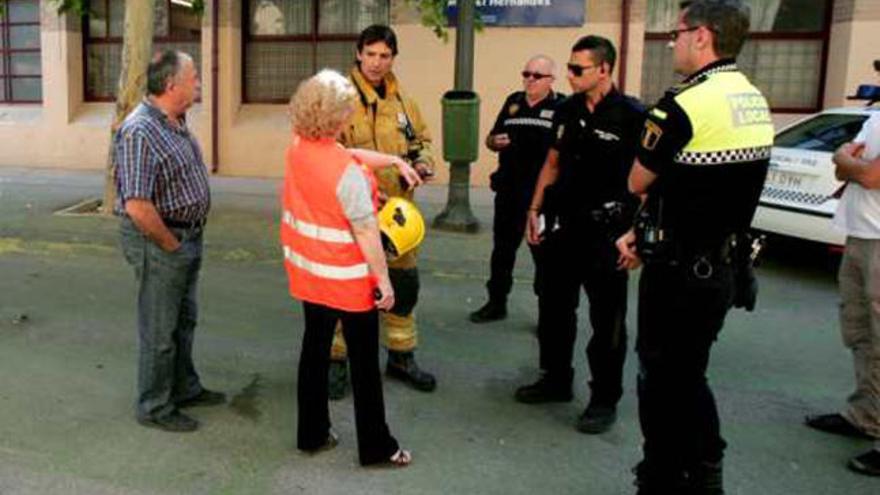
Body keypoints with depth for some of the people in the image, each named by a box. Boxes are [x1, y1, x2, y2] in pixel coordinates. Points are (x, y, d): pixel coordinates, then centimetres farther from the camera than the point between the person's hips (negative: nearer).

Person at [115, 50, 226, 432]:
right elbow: (137, 207, -29)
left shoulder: (176, 121, 6)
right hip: (158, 241, -9)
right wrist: (172, 244, -17)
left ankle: (184, 388, 39)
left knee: (184, 321, 22)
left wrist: (190, 237, 13)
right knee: (160, 329, 5)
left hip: (188, 235, 9)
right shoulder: (139, 132, -24)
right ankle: (155, 408, 21)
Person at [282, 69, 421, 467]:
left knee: (315, 348, 19)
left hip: (308, 272, 7)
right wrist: (383, 279, -17)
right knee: (364, 362, 6)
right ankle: (376, 447, 18)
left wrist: (393, 160, 12)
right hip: (348, 280, -7)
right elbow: (365, 231, -24)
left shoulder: (297, 148, -3)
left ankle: (312, 434, 31)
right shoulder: (348, 173, -25)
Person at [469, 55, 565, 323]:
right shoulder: (513, 102, 12)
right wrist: (495, 141, -4)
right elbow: (491, 138, 18)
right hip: (508, 190, 5)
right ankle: (496, 303, 29)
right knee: (502, 248, 14)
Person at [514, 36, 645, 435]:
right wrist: (535, 209, 9)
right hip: (564, 223, 7)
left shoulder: (631, 115, -11)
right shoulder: (568, 110, 8)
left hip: (606, 229, -6)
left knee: (606, 319, 4)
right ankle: (556, 379, 33)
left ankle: (605, 399, 17)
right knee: (554, 307, 15)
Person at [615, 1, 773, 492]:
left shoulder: (684, 105, -20)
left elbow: (639, 182, -9)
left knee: (661, 377, 7)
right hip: (723, 265, 8)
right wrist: (643, 234, 13)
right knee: (689, 374, 21)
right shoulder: (756, 102, 9)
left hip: (680, 271, -8)